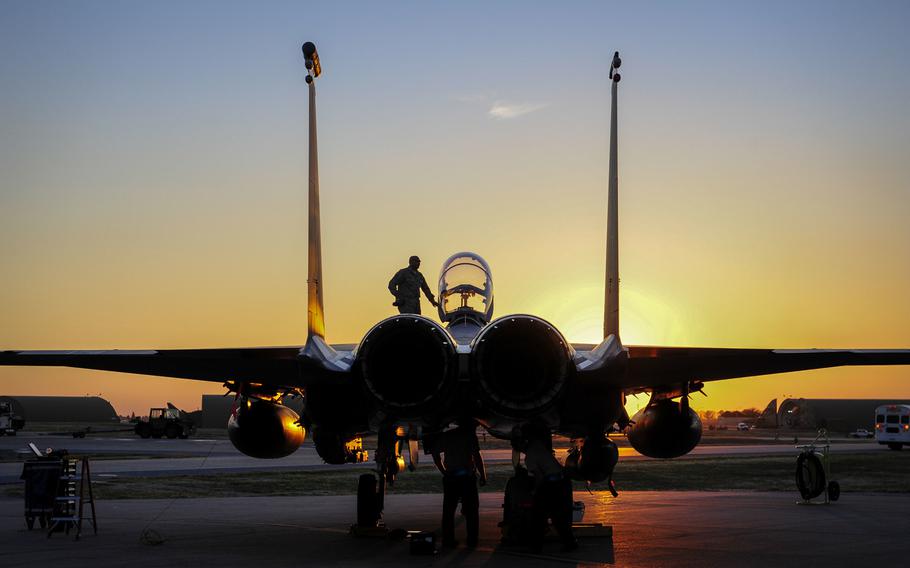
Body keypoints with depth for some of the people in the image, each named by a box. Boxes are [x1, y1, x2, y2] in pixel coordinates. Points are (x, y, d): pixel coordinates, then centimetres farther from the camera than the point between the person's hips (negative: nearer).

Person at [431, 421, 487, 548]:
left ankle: (448, 540, 5)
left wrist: (444, 471, 11)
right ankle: (472, 540, 5)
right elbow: (477, 456, -10)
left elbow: (435, 453, 10)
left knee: (448, 509, 9)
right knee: (471, 510, 6)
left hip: (450, 477, 3)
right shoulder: (470, 435, -3)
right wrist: (483, 475, -4)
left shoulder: (446, 436, 11)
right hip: (467, 477, -3)